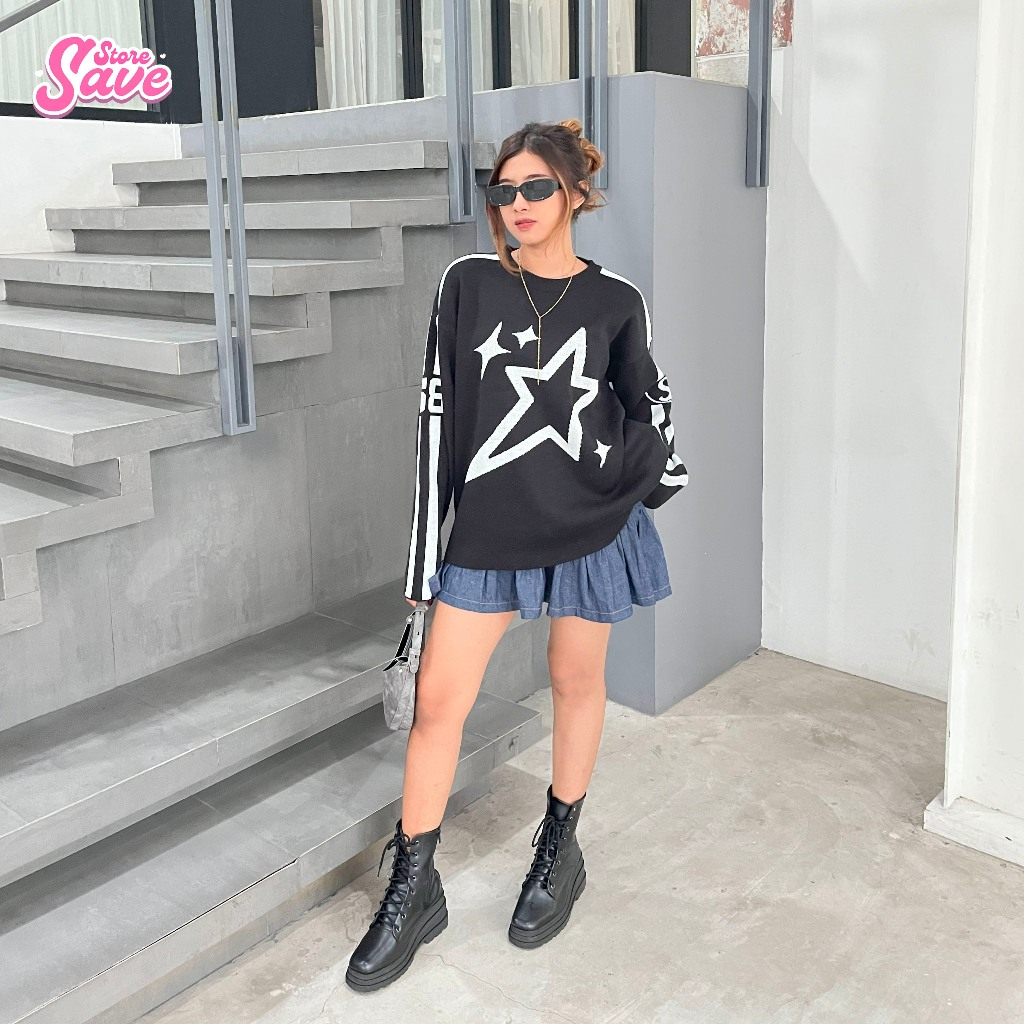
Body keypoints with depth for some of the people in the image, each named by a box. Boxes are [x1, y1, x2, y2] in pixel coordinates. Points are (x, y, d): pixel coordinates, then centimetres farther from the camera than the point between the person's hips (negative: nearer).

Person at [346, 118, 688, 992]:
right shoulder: (468, 284, -1)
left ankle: (560, 849, 35)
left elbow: (647, 403, 15)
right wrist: (425, 550, -2)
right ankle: (413, 893, 16)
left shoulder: (615, 301, -1)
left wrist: (652, 479, 4)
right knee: (437, 697, -1)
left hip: (590, 527, 0)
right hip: (488, 530, 0)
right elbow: (438, 412, -1)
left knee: (576, 682, 13)